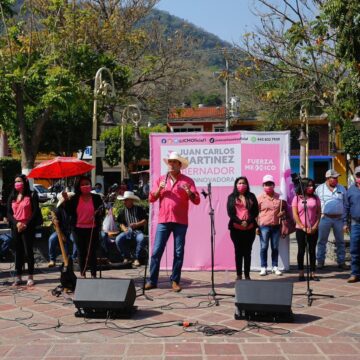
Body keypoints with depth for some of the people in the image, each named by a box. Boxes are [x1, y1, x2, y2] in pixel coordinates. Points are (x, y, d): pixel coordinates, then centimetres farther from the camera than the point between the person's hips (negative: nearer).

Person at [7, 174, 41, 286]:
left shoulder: (31, 195, -1)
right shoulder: (12, 197, 11)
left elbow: (35, 212, -6)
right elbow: (9, 213, 7)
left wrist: (26, 225, -12)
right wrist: (16, 223, -10)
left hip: (28, 228, -4)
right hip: (15, 228, 4)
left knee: (28, 251, -1)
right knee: (18, 252, 8)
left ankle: (30, 277, 6)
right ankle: (18, 277, 14)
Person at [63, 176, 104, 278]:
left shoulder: (96, 198, 3)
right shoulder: (75, 199, 5)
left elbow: (102, 212, 4)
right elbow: (69, 212, -1)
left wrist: (100, 212, -18)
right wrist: (66, 200, -11)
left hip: (92, 229, -2)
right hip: (79, 229, 2)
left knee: (92, 252, -2)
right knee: (81, 252, 8)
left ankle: (93, 274, 5)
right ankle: (82, 274, 16)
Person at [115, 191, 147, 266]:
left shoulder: (139, 209, 5)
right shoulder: (123, 211, 16)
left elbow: (145, 221, 1)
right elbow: (121, 223, 21)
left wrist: (136, 224, -14)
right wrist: (124, 229, 0)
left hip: (138, 231, -3)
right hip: (128, 231, 3)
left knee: (141, 239, -38)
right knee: (118, 240, -27)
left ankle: (137, 259, -19)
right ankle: (126, 257, -6)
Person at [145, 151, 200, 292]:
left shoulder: (187, 181, 5)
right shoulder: (160, 179, 12)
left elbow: (196, 200, -1)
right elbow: (151, 198, 8)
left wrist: (188, 191, -18)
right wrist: (159, 189, -8)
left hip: (180, 222, -1)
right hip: (163, 220, 2)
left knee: (178, 252, 2)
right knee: (156, 251, -1)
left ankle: (175, 281, 11)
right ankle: (152, 280, 5)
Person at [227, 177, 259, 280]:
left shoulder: (251, 196, 10)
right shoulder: (231, 197, 7)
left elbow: (256, 211, 3)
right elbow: (230, 213, -2)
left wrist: (248, 222, -11)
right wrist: (240, 222, -15)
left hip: (249, 228, 1)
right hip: (236, 229, -1)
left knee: (247, 252, 3)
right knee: (238, 252, 3)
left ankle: (247, 275, 8)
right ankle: (239, 275, 7)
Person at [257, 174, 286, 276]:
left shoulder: (279, 197, 5)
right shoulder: (260, 198, -1)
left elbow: (284, 208, 20)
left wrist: (282, 212, -4)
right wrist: (256, 226, -5)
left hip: (276, 226, 2)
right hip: (264, 226, -2)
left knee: (275, 247, 9)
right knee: (264, 247, 0)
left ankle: (275, 267, 18)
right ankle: (263, 267, 8)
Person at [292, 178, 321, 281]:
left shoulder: (315, 198, 7)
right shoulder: (297, 198, -1)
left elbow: (319, 213, 6)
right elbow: (295, 215, -5)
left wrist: (315, 227, -5)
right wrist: (303, 227, -10)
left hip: (313, 229, 2)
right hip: (300, 229, -2)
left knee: (312, 251, 6)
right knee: (301, 251, 3)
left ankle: (312, 273, 10)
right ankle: (301, 273, 8)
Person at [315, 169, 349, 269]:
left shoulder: (341, 189, 8)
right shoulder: (319, 189, 3)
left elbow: (345, 205, 9)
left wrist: (345, 221, 4)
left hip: (339, 219, 2)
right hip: (325, 218, -2)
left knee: (340, 241, 7)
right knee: (322, 241, 2)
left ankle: (341, 262, 15)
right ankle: (320, 261, 11)